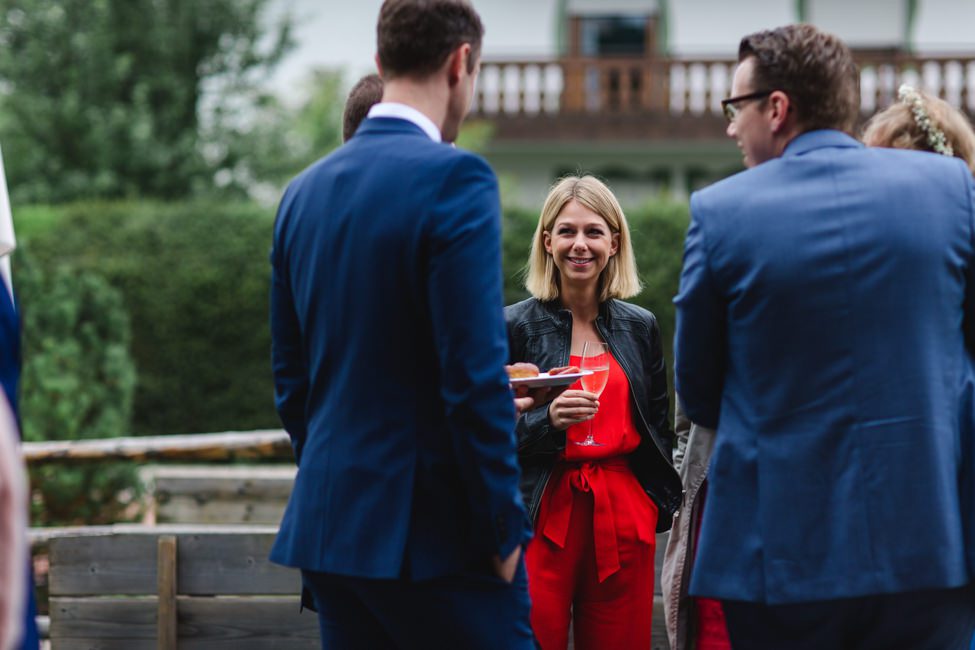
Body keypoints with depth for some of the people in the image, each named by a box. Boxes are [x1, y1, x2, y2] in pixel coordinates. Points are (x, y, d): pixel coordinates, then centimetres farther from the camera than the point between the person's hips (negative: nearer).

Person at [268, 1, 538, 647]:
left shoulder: (305, 190, 11)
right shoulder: (454, 179, -12)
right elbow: (476, 380, -17)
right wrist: (503, 530, -10)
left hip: (329, 524, 7)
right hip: (436, 535, -7)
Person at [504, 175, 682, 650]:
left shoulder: (640, 327, 11)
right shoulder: (515, 325, 0)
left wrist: (663, 503, 10)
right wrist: (548, 420, -18)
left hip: (625, 517, 3)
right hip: (545, 517, -3)